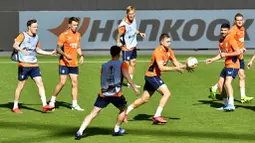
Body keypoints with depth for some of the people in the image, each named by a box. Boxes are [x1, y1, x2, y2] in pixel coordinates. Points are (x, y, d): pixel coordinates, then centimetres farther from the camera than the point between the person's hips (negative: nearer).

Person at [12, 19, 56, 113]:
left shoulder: (36, 37, 14)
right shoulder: (23, 35, -7)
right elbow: (15, 45, -21)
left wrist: (50, 53, 23)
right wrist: (21, 49, -42)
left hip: (34, 65, 6)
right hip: (24, 65, -6)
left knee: (40, 84, -4)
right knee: (21, 85, 1)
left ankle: (44, 105, -6)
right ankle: (15, 107, 12)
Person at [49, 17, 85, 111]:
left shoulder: (78, 35, 12)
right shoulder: (64, 35, -9)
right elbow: (58, 48, -11)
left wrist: (81, 55, 6)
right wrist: (65, 55, -26)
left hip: (74, 63, 6)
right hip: (64, 63, -6)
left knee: (75, 83, 3)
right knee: (62, 82, -9)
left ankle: (74, 105, 7)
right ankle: (52, 101, 7)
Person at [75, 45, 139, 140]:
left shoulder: (104, 66, 20)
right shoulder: (122, 64, 7)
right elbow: (126, 75, -10)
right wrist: (134, 87, -13)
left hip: (103, 94, 3)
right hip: (116, 95, -3)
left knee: (93, 114, 1)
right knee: (123, 109, 26)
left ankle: (80, 132, -13)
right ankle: (116, 130, 27)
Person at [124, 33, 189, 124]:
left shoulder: (169, 51, 6)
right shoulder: (158, 52, -21)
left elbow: (175, 62, 8)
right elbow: (161, 68, -29)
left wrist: (184, 66, -11)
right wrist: (175, 68, -28)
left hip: (154, 76, 9)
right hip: (152, 76, -9)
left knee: (144, 99, 14)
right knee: (166, 93, -16)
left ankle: (125, 112, 22)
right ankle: (157, 116, -14)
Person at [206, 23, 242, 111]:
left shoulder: (231, 39, -13)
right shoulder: (220, 41, 12)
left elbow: (238, 52, -19)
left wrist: (226, 54, -21)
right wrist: (212, 60, 9)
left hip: (233, 65, -9)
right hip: (226, 65, 9)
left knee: (227, 82, -23)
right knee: (220, 84, 10)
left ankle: (231, 104, -30)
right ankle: (226, 104, 20)